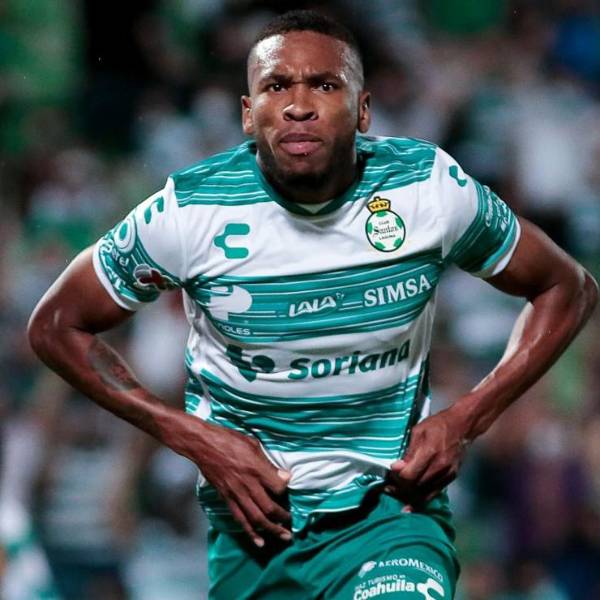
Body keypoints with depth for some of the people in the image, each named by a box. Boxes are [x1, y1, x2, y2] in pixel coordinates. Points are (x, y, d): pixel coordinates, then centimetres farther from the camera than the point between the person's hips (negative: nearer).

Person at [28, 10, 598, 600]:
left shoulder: (431, 190, -9)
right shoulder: (189, 212, -12)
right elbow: (55, 326, 0)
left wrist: (465, 420, -7)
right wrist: (192, 436, -9)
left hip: (393, 512, -1)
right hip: (253, 526, 2)